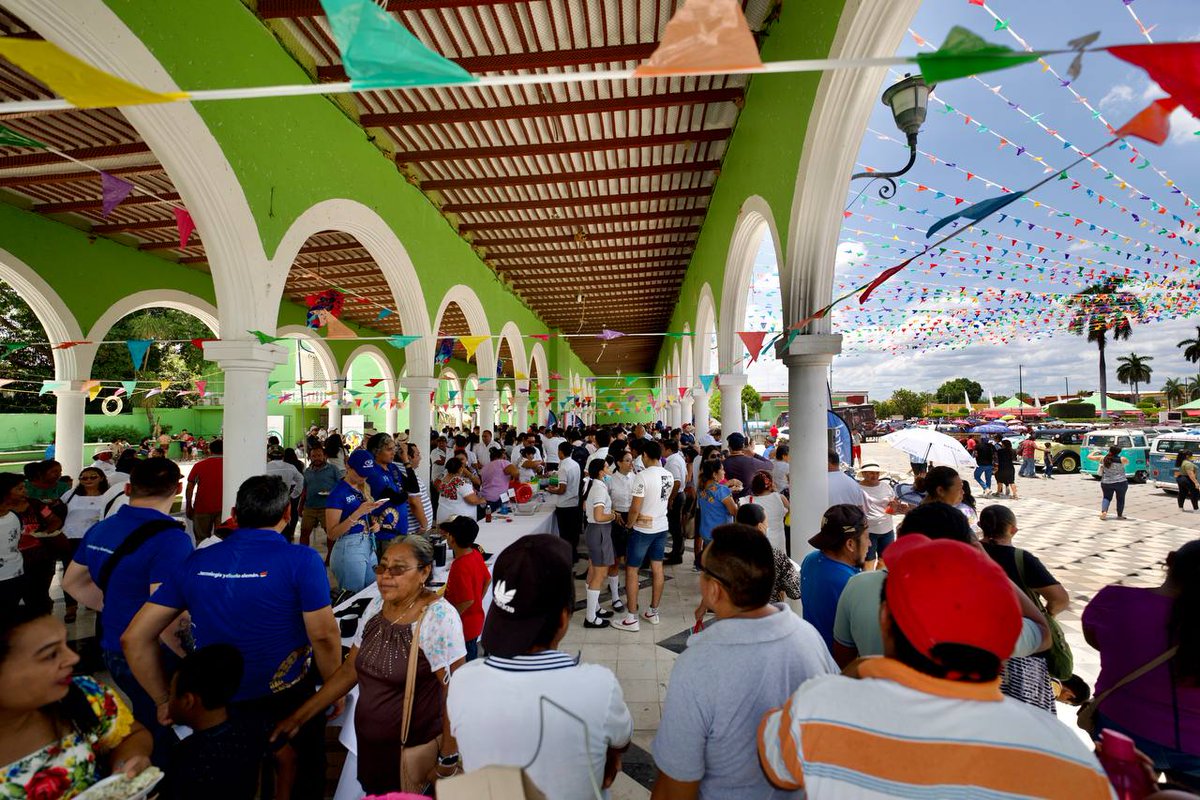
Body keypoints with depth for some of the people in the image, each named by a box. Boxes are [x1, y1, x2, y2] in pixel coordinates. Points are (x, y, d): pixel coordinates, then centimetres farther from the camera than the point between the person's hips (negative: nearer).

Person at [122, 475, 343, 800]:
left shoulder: (195, 562, -3)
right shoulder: (302, 560, -18)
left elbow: (134, 638, 0)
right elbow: (324, 636, -17)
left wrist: (164, 700, 8)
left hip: (217, 704, 4)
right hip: (288, 699, -3)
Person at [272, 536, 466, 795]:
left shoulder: (439, 617, -23)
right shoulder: (376, 606, -2)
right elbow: (349, 670, 7)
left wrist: (448, 759, -19)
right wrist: (299, 717, 6)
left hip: (413, 750, -6)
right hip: (367, 744, 6)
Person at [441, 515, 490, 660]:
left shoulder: (460, 567, -30)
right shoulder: (476, 554, -5)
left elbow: (467, 601, -29)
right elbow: (487, 580, 9)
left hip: (463, 627, -8)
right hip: (475, 621, 8)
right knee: (472, 662, 25)